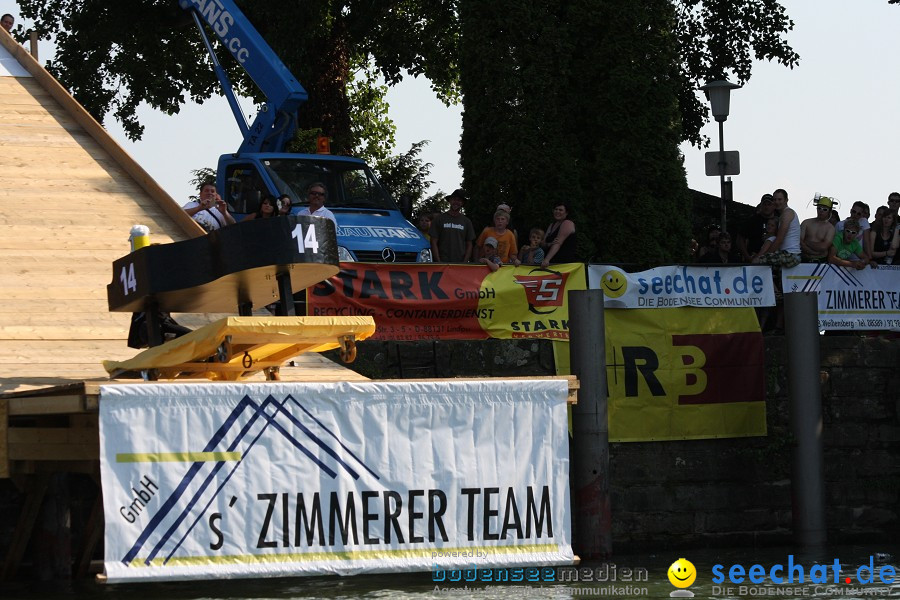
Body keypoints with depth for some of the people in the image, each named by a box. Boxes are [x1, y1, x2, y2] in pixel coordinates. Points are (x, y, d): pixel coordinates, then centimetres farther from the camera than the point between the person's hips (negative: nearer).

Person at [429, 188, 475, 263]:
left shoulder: (466, 222, 15)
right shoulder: (439, 219, 7)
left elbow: (469, 245, 14)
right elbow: (434, 243, 3)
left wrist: (464, 262, -2)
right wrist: (439, 262, -8)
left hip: (461, 264, 2)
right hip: (443, 264, -2)